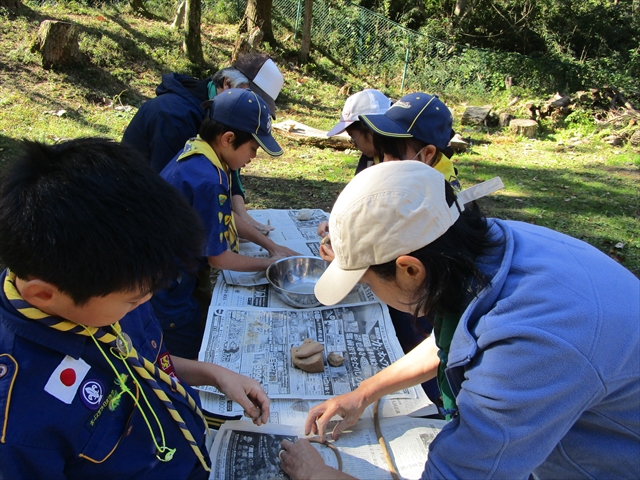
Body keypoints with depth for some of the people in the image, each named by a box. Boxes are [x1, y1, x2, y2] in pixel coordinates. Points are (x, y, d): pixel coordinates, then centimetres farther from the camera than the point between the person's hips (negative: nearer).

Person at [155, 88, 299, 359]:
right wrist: (269, 264, -5)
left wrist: (271, 245, 8)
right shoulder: (205, 181, -31)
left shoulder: (196, 153, -2)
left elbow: (226, 215, 12)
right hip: (168, 297, -9)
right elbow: (218, 257, -20)